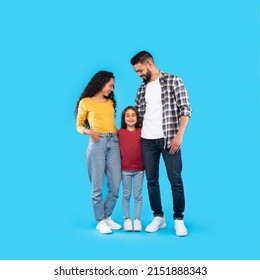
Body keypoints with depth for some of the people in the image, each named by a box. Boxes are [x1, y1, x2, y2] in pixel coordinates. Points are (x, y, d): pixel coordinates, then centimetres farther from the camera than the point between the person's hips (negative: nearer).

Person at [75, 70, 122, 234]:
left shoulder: (110, 102, 19)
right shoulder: (85, 102, 5)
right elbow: (79, 126, 8)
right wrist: (89, 131, -12)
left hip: (113, 142, 5)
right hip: (97, 143, -5)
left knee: (115, 184, 2)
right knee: (98, 185, -3)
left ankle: (108, 217, 18)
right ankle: (100, 221, 7)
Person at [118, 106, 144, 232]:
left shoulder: (142, 132, -2)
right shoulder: (119, 133, -2)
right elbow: (117, 150, 1)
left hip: (139, 169, 0)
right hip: (125, 169, 0)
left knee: (138, 195, 7)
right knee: (126, 195, 10)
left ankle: (137, 219, 18)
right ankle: (127, 219, 21)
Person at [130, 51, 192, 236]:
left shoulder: (173, 81, -2)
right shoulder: (142, 88, 14)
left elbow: (185, 109, -6)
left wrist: (179, 135, -14)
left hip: (169, 139, -5)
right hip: (148, 141, 5)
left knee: (176, 181, -1)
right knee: (152, 181, 8)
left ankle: (179, 219, 13)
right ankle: (158, 217, 20)